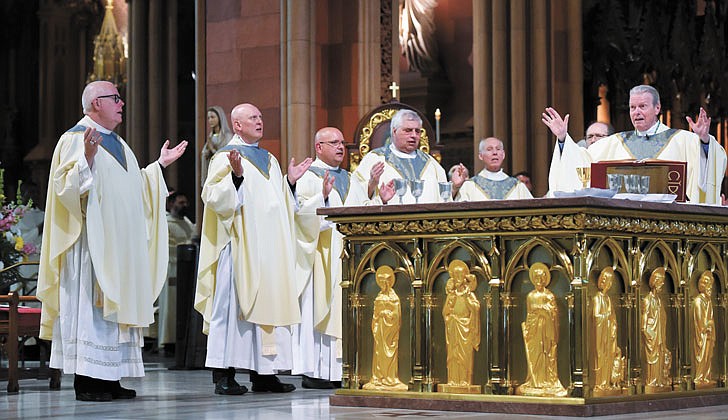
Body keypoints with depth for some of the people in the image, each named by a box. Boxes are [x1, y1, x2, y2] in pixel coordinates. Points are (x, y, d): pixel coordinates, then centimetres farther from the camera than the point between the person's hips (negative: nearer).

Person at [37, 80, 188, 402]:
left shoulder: (117, 143, 20)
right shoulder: (74, 139, -6)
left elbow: (136, 188, 27)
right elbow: (66, 186, -17)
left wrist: (160, 165, 22)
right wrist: (87, 157, -30)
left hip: (121, 241, 9)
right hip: (91, 239, -9)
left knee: (115, 306, 7)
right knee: (90, 303, -9)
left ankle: (110, 379, 9)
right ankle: (86, 381, -7)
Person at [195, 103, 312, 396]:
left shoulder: (269, 160, 21)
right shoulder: (224, 157, -1)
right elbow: (213, 196, -13)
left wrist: (290, 181, 12)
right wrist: (236, 176, -24)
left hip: (270, 246, 7)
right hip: (239, 245, -7)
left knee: (269, 302, 4)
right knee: (233, 303, -9)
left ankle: (263, 373, 7)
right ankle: (223, 375, -8)